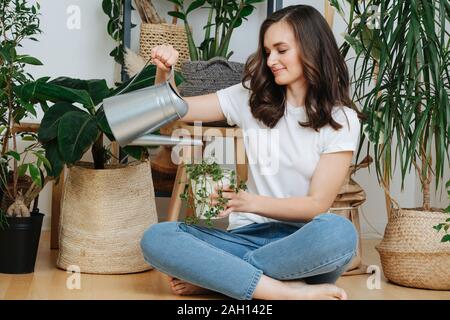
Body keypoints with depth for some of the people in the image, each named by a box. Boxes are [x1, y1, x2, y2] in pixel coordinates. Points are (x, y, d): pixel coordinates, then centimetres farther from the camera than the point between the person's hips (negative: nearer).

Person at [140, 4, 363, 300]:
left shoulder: (341, 120, 0)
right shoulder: (251, 97, 10)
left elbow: (318, 203, -8)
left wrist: (251, 202, -22)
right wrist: (164, 72, -8)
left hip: (303, 241, -2)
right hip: (251, 234, 2)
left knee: (339, 232, -38)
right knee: (155, 239, -23)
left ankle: (211, 276, -23)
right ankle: (287, 292, -32)